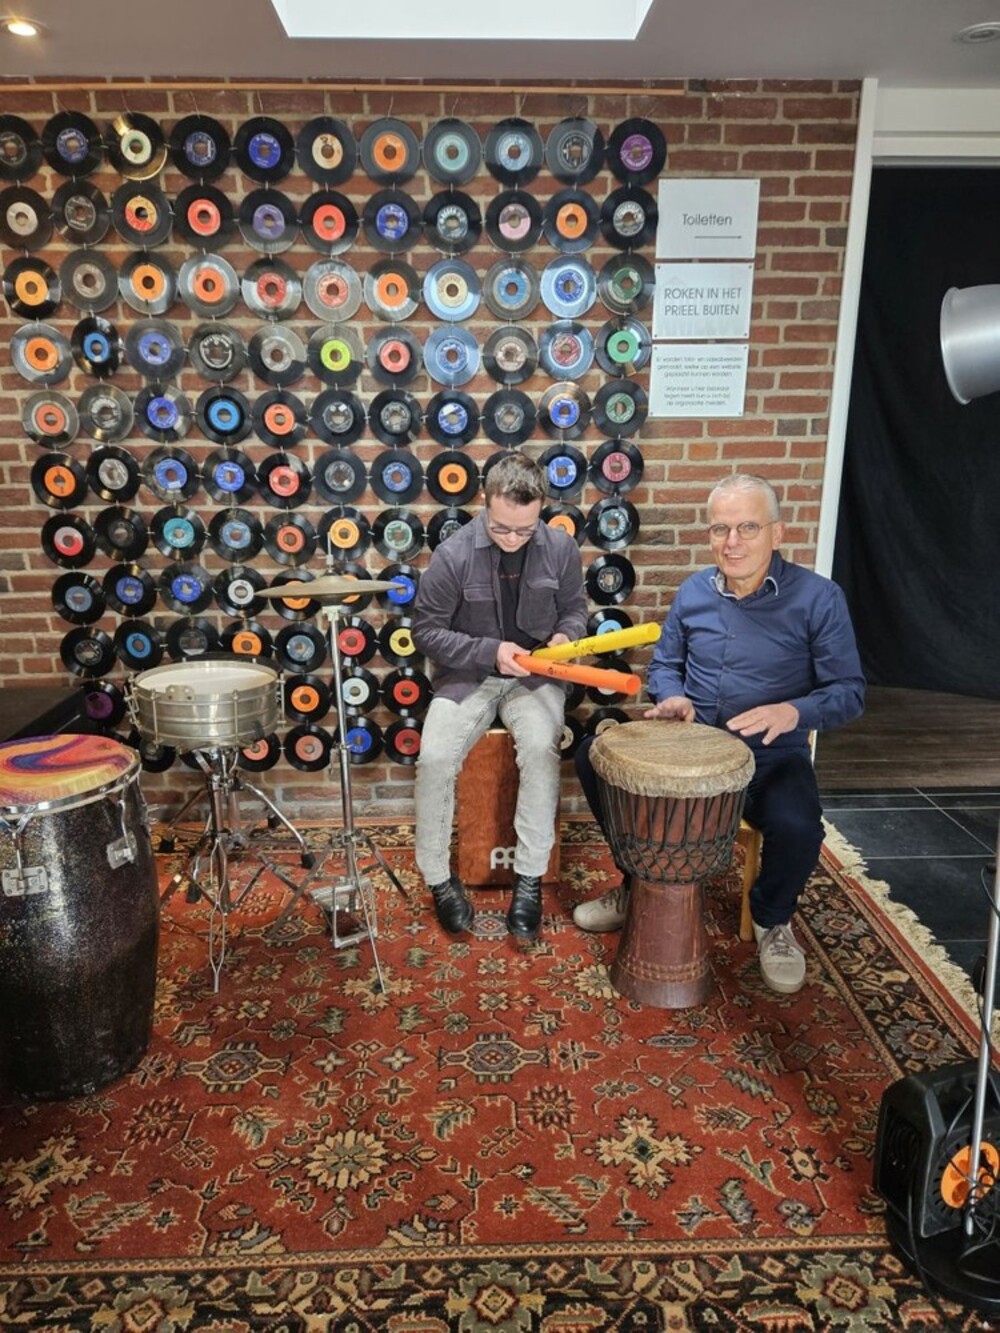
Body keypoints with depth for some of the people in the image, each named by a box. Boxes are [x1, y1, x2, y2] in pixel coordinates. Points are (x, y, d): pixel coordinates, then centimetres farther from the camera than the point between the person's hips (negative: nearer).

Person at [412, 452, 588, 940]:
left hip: (534, 677, 1)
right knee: (434, 758, -25)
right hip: (465, 677, -1)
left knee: (541, 746, -30)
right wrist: (489, 653, -18)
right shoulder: (454, 554, -14)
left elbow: (575, 607, 11)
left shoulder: (560, 547, -6)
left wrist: (565, 635, -12)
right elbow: (426, 630, -7)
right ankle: (438, 877, -2)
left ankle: (530, 877, -13)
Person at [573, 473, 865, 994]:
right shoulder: (693, 591, 3)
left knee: (797, 829, -33)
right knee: (594, 757, -14)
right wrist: (672, 697, -8)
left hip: (771, 757, -3)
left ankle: (772, 920, 6)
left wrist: (792, 711, -28)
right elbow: (664, 663, 16)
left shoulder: (818, 598, -9)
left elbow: (849, 692, -9)